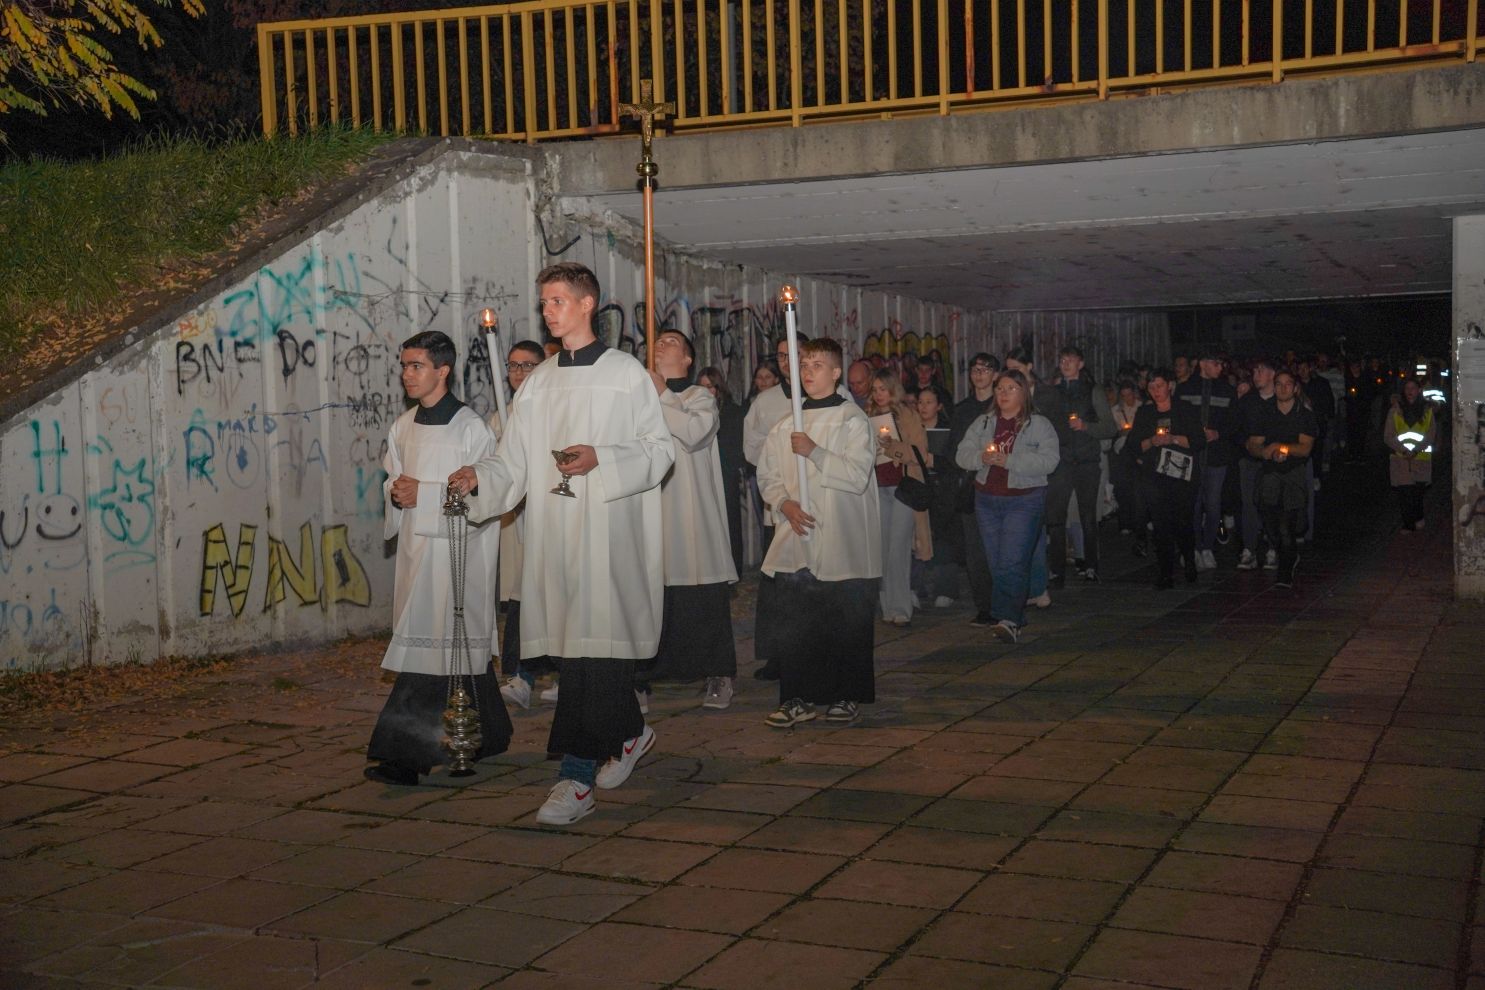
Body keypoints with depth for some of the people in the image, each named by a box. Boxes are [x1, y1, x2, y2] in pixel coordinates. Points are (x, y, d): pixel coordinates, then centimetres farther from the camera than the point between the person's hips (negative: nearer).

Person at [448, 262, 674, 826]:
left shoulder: (626, 373, 2)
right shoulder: (538, 383, 16)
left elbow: (660, 449, -2)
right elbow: (515, 464, 11)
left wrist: (602, 459, -17)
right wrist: (479, 479, -9)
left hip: (608, 532, -5)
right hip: (553, 533, 5)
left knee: (595, 646, -10)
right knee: (572, 648, 8)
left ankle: (578, 777, -8)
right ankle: (630, 733, 30)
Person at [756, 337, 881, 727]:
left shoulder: (853, 420, -2)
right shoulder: (786, 425, 12)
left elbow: (857, 476, -12)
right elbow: (768, 475, 16)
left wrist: (814, 452, -18)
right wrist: (785, 503, -3)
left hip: (842, 539, -4)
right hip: (796, 537, 4)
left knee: (846, 621, 2)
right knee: (795, 621, 2)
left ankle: (849, 695, 15)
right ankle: (799, 697, 10)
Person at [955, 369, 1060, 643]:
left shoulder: (1039, 425, -1)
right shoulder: (983, 423, 12)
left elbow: (1048, 461, -15)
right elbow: (962, 454, 5)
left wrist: (1008, 461, -21)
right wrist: (982, 458, -16)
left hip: (1024, 500, -5)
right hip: (987, 499, 5)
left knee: (1012, 563, -14)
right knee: (996, 564, 6)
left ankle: (1008, 620, -17)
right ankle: (1015, 620, 16)